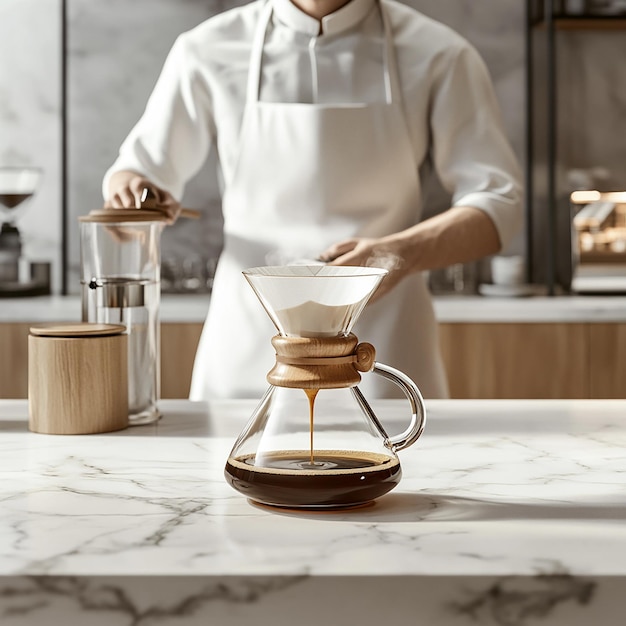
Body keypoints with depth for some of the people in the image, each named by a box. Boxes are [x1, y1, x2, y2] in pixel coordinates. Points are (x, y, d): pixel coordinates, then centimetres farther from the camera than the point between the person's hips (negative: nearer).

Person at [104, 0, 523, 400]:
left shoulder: (437, 55, -4)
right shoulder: (209, 51, -1)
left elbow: (497, 202, -5)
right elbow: (142, 167, 9)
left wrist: (403, 252, -23)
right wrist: (130, 188, -15)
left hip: (382, 344, 0)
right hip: (250, 345, 1)